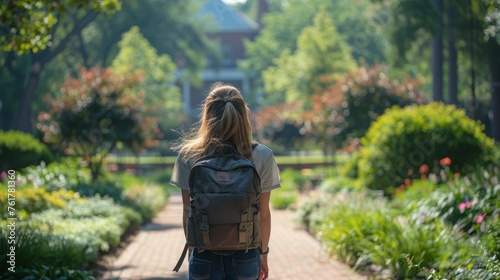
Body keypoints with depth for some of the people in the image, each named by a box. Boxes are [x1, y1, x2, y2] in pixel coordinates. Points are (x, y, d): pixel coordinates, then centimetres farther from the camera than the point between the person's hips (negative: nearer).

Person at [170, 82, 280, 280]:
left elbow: (187, 211, 0)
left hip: (204, 256, 0)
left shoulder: (189, 156, -7)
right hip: (245, 256, 0)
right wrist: (263, 252, 12)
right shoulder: (262, 156, -8)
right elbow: (264, 214, -2)